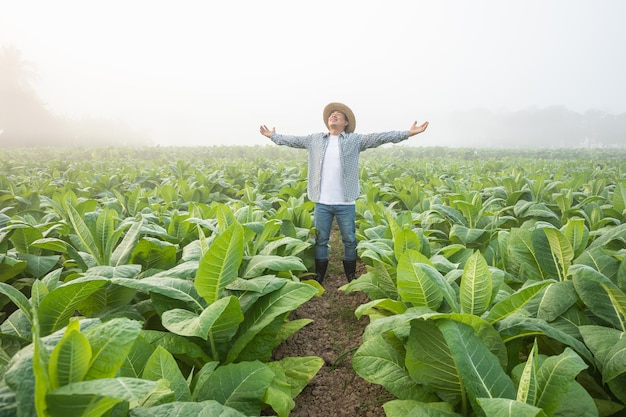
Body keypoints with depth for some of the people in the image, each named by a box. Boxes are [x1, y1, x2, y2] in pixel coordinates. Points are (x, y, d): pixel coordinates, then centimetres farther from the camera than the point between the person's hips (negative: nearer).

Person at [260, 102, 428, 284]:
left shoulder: (355, 140, 2)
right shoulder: (315, 139, 10)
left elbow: (378, 137, -5)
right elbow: (293, 140, 19)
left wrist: (407, 133, -13)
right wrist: (273, 136, 23)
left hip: (345, 203, -2)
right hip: (321, 203, 2)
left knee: (350, 241, 9)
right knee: (320, 240, 11)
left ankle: (351, 278, 24)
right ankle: (318, 278, 23)